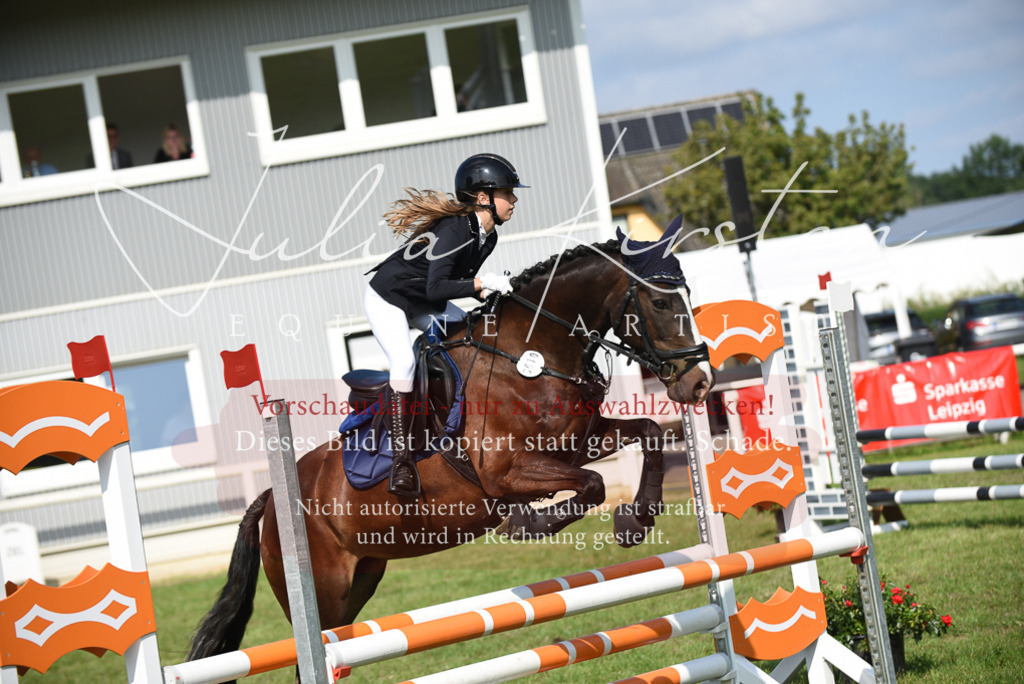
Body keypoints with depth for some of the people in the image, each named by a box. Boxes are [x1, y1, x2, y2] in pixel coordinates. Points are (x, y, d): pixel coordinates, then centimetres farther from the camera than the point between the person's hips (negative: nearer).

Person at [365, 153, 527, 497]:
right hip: (386, 297, -9)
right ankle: (402, 457, -27)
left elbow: (459, 280, 9)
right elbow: (435, 288, -39)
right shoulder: (455, 230, -30)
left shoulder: (488, 236, -2)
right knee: (404, 361, -27)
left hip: (422, 305, 9)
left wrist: (487, 292, -8)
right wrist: (481, 282, -42)